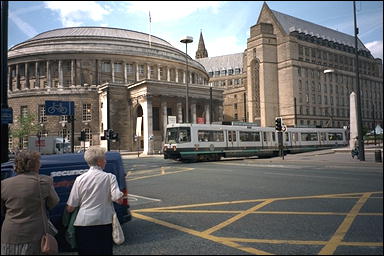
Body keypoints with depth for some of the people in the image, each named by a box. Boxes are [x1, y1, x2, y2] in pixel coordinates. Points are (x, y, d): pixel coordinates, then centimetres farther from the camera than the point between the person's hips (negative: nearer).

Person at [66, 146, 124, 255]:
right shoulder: (109, 177, -8)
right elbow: (119, 199, -16)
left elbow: (70, 208, -2)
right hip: (104, 223, -1)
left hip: (83, 224, 1)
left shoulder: (80, 179, -3)